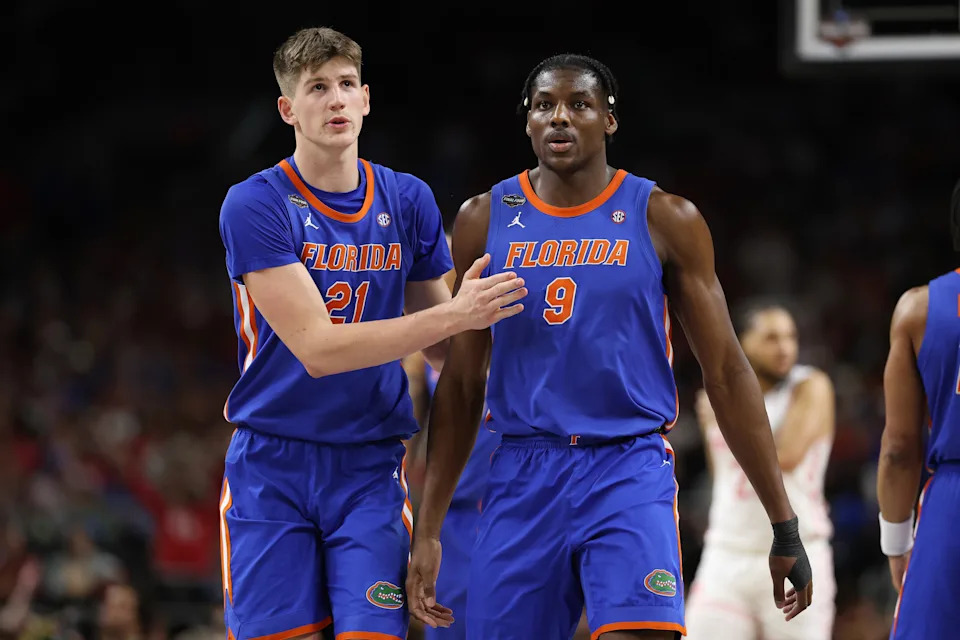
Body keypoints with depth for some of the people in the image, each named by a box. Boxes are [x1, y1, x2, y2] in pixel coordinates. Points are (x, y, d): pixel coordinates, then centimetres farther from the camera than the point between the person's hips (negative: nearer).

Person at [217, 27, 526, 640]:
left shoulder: (409, 201, 5)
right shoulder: (254, 206, -10)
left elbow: (441, 344, 17)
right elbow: (316, 348, -18)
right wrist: (455, 315, -23)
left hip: (370, 467, 3)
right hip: (271, 467, -3)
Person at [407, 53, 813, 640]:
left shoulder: (665, 221, 1)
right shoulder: (486, 220, 7)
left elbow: (726, 374, 3)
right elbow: (462, 383, 12)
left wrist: (785, 527, 1)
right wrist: (429, 530, 8)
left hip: (630, 474, -3)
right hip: (523, 478, 3)